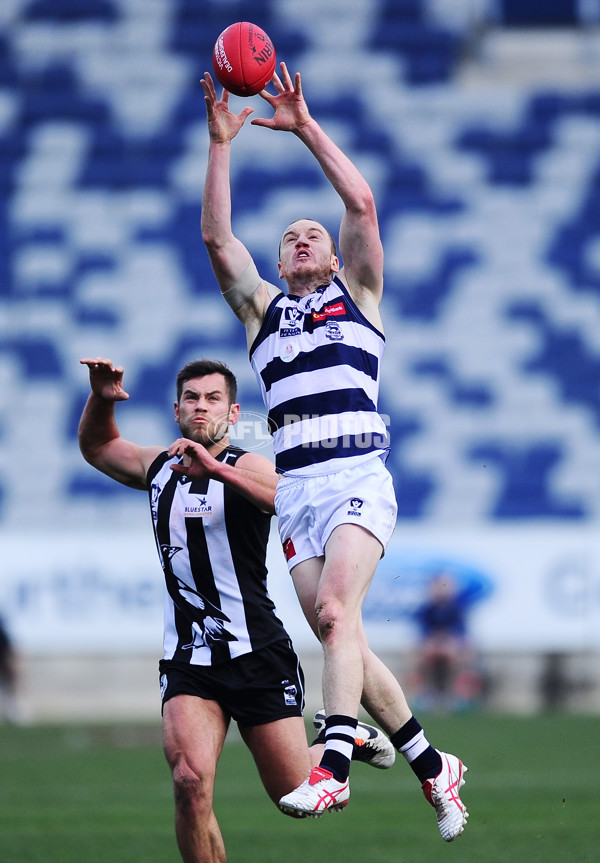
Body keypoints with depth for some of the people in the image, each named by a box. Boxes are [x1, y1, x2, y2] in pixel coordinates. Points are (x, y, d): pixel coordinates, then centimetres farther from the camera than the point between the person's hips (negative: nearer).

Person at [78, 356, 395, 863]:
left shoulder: (246, 467, -7)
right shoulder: (158, 468, 11)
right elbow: (96, 447, 29)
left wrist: (215, 468, -41)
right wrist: (102, 399, 8)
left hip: (257, 654, -3)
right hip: (188, 660, 3)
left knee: (293, 793, 4)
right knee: (190, 780, -21)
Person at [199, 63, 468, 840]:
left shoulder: (356, 294, 16)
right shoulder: (261, 309, 24)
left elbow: (362, 204, 4)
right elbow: (216, 237, 12)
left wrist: (306, 127, 4)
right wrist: (220, 144, 6)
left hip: (358, 477, -4)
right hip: (294, 487, 4)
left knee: (336, 611, -23)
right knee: (338, 635, 0)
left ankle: (334, 766, -34)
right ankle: (433, 767, 12)